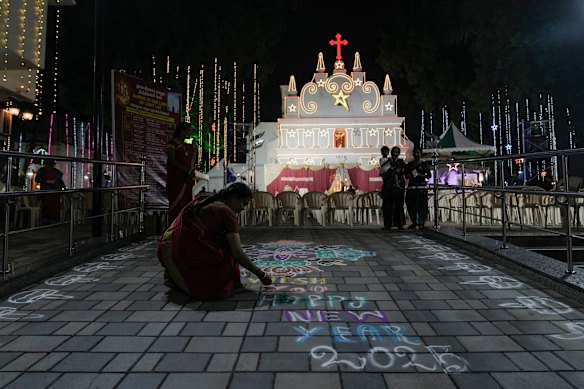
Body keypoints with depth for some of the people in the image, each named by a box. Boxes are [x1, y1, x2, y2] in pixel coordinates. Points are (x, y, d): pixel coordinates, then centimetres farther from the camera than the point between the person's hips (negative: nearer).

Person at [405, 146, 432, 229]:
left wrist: (421, 176, -13)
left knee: (421, 205, -7)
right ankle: (414, 222, 13)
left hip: (422, 187, -3)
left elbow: (429, 175, 1)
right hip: (411, 187, 3)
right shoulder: (409, 164, 16)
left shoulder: (425, 164, 7)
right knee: (411, 205, 0)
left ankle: (421, 223, 0)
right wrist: (411, 175, -7)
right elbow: (406, 175, 13)